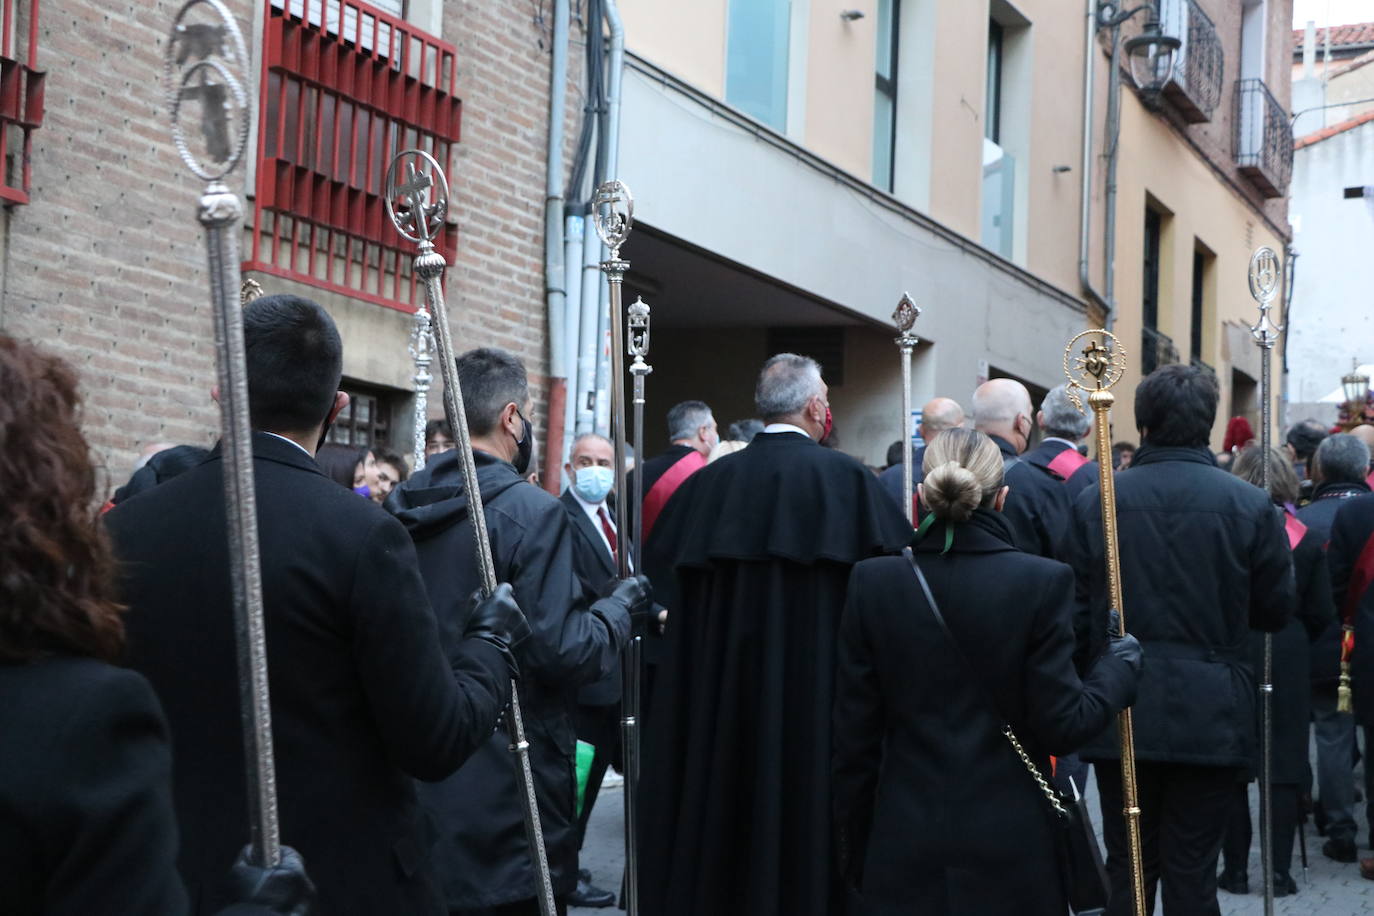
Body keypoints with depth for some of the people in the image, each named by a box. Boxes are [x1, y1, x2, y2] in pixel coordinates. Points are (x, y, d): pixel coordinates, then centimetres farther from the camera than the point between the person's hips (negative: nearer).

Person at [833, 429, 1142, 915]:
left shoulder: (872, 582, -4)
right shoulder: (1043, 581, -10)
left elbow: (853, 734, 0)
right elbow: (1061, 726, -9)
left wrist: (854, 854, 10)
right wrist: (1119, 668, 10)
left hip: (903, 846, 2)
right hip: (1009, 846, -1)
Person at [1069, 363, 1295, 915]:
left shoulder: (1093, 502, -4)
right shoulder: (1251, 506, -6)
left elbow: (1075, 615, -2)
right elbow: (1275, 610, 2)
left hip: (1122, 714, 1)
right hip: (1211, 718, -1)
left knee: (1127, 871, 10)